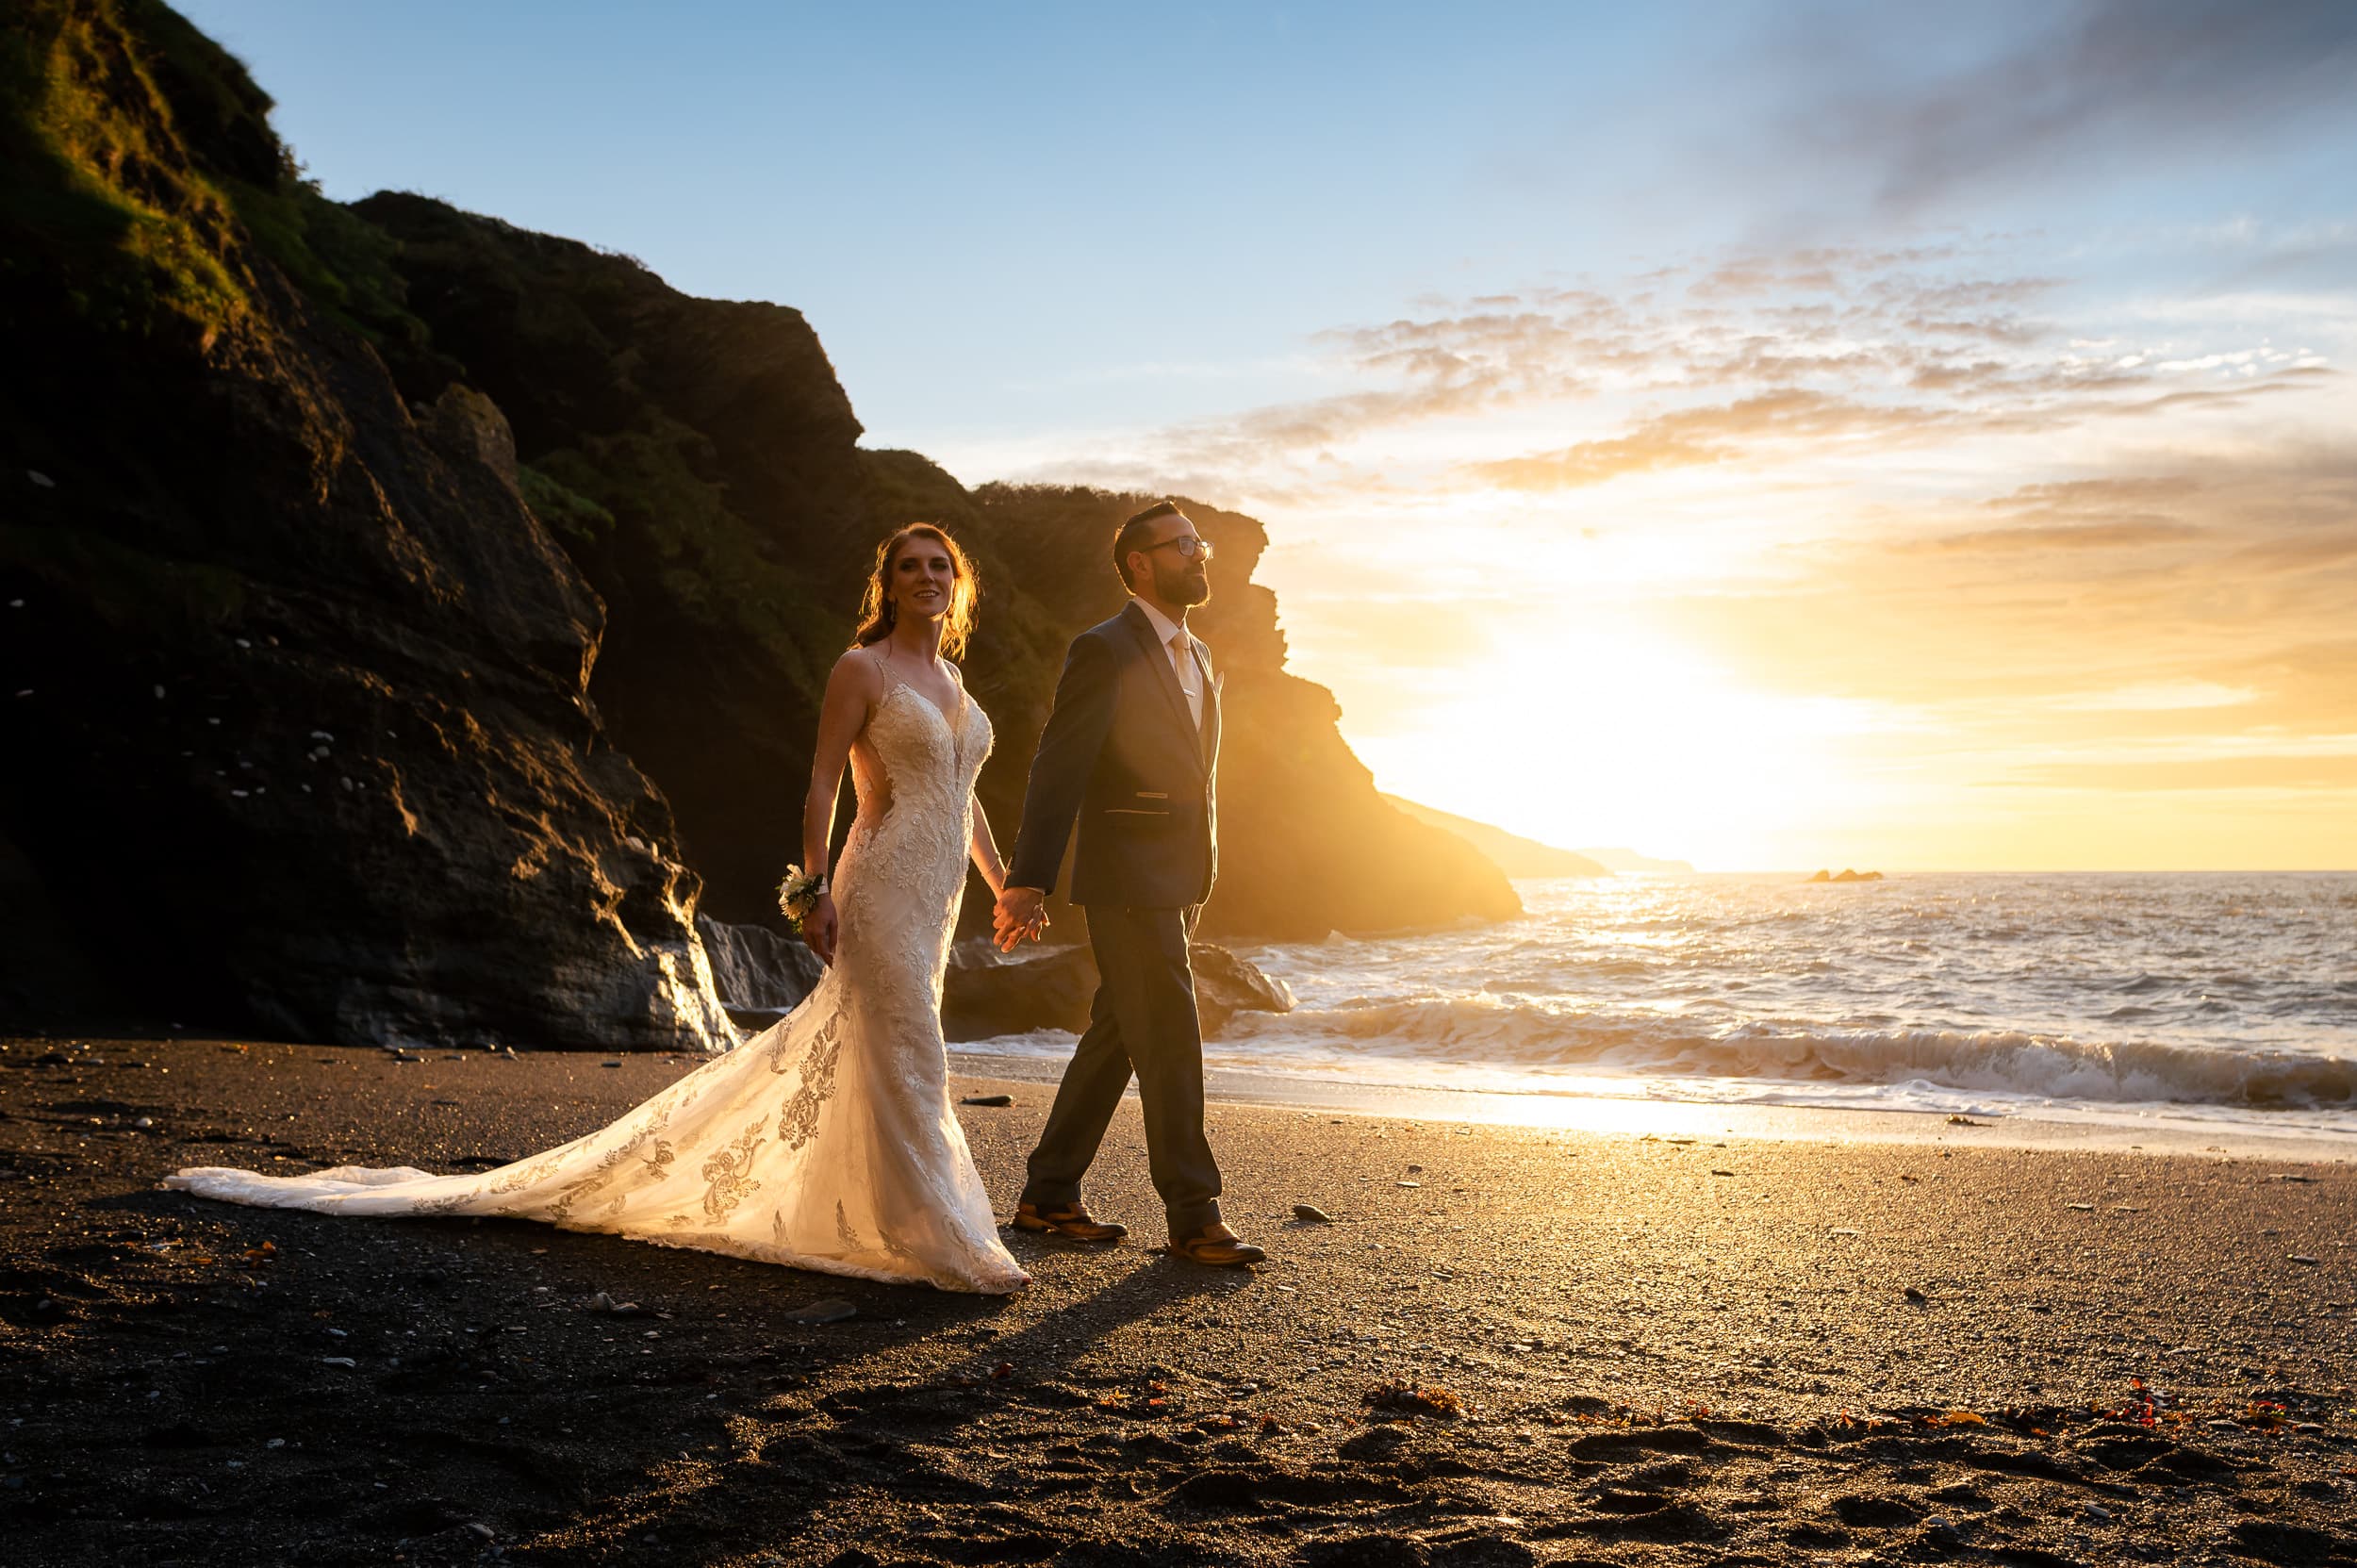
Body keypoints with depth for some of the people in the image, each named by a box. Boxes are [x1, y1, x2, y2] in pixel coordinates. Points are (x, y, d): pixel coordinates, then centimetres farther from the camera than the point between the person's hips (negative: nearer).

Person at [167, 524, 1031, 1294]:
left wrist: (1002, 882, 21)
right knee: (904, 1058, -7)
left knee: (826, 1049, 13)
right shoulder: (861, 668, -7)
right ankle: (941, 1245, -1)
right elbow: (821, 783, -10)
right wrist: (817, 889, -17)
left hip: (934, 898, 8)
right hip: (883, 887, -8)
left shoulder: (950, 677, 17)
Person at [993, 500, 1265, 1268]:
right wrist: (1029, 884, -20)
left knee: (1116, 1036, 12)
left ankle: (1049, 1197, 22)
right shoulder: (1104, 651, -10)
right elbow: (1057, 772, -15)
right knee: (1170, 1045, -6)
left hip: (1178, 882, 9)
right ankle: (1193, 1217, 3)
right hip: (1127, 880, -9)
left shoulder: (1198, 657, 16)